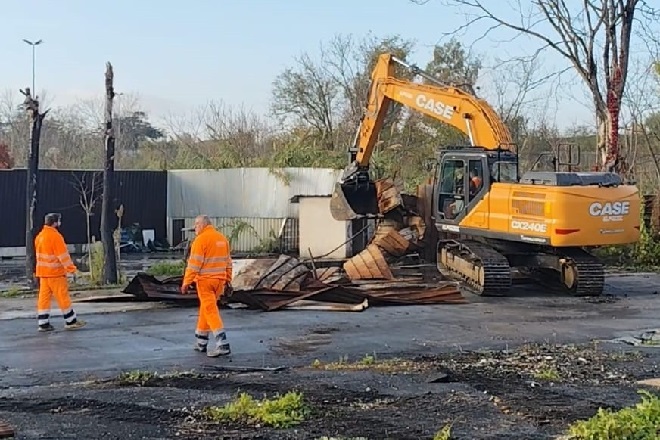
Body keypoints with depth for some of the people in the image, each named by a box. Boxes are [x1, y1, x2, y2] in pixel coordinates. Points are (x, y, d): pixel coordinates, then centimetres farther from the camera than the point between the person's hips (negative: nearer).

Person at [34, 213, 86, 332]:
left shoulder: (39, 236, 12)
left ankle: (43, 323, 7)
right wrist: (71, 269, -13)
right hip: (55, 273, -8)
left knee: (44, 297, 8)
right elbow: (63, 255, -18)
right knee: (63, 297, -1)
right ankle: (71, 322, 5)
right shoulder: (55, 236, -16)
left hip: (42, 272, 8)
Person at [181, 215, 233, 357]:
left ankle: (222, 344, -13)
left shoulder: (201, 240, -12)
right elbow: (228, 262, 15)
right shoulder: (222, 238, 11)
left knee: (210, 311, -6)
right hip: (219, 280, 7)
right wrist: (228, 281, 20)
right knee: (205, 309, 18)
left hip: (205, 281, -7)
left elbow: (194, 264, -15)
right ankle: (201, 342, 24)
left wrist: (186, 283, -11)